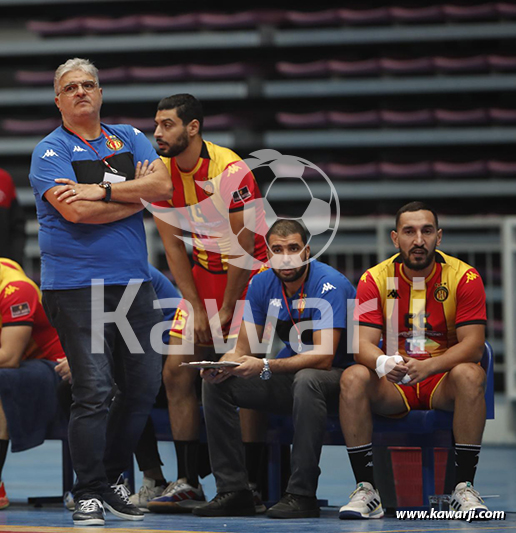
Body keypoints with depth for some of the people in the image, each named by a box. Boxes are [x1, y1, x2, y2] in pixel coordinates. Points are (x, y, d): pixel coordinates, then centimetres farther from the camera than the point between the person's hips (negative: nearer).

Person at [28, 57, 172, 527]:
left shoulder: (130, 139, 14)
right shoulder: (50, 152, 0)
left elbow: (164, 185, -2)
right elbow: (76, 212, -15)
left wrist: (102, 191, -12)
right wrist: (135, 195, -4)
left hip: (133, 282, 5)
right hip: (77, 288, -5)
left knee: (143, 386, 6)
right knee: (94, 391, -11)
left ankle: (111, 479, 21)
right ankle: (88, 494, -2)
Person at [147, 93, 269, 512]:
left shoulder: (231, 170, -21)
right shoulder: (163, 174, -3)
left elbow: (243, 246, -17)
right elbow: (174, 246, 1)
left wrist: (225, 312, -14)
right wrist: (197, 309, -5)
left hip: (247, 274, -6)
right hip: (202, 274, 6)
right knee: (176, 370, -3)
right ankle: (187, 481, 1)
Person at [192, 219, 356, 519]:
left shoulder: (329, 285, -21)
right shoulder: (262, 284, -2)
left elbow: (323, 356, -29)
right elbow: (243, 349, 1)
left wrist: (265, 367, -40)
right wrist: (223, 366, -23)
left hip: (336, 376, -6)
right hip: (288, 381, 6)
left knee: (306, 380, -40)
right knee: (215, 383, -10)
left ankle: (302, 495, -36)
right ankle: (233, 490, -10)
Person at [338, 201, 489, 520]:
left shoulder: (464, 277, -8)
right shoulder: (375, 279, -3)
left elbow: (473, 345, -15)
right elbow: (364, 344, -11)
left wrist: (427, 367, -34)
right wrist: (384, 364, -37)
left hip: (444, 383, -1)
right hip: (393, 386, 1)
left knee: (470, 375, -34)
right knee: (353, 378, -29)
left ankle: (464, 488, -28)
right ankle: (366, 490, -26)